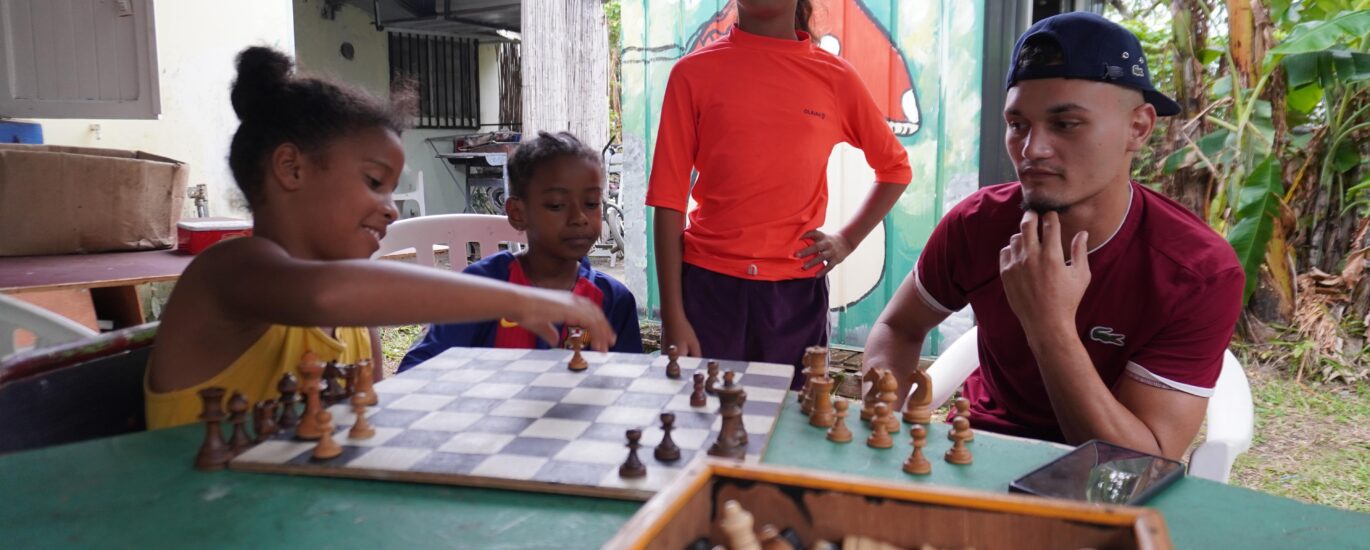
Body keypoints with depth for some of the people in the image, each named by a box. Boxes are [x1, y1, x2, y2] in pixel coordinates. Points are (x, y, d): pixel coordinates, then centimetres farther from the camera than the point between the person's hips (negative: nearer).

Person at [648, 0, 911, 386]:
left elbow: (895, 168, 18)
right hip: (709, 283, -1)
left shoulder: (835, 77, 4)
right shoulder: (694, 72, 0)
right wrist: (673, 318, -7)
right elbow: (670, 199, -2)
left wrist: (848, 239, 5)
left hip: (797, 291, 2)